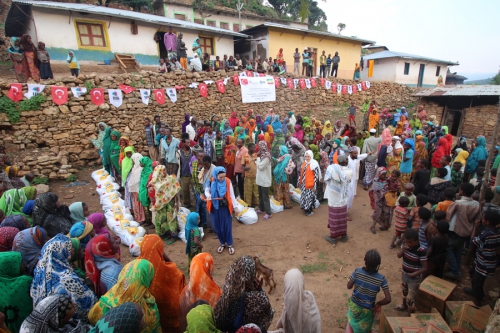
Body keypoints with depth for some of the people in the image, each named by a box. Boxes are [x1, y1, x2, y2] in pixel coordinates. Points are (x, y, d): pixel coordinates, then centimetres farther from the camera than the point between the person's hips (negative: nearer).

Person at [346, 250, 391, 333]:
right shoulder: (381, 279, -23)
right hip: (367, 311, 0)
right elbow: (388, 299, -22)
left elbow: (349, 286, -13)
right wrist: (378, 303, -4)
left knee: (351, 322, 33)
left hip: (354, 306, 0)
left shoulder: (357, 271, -24)